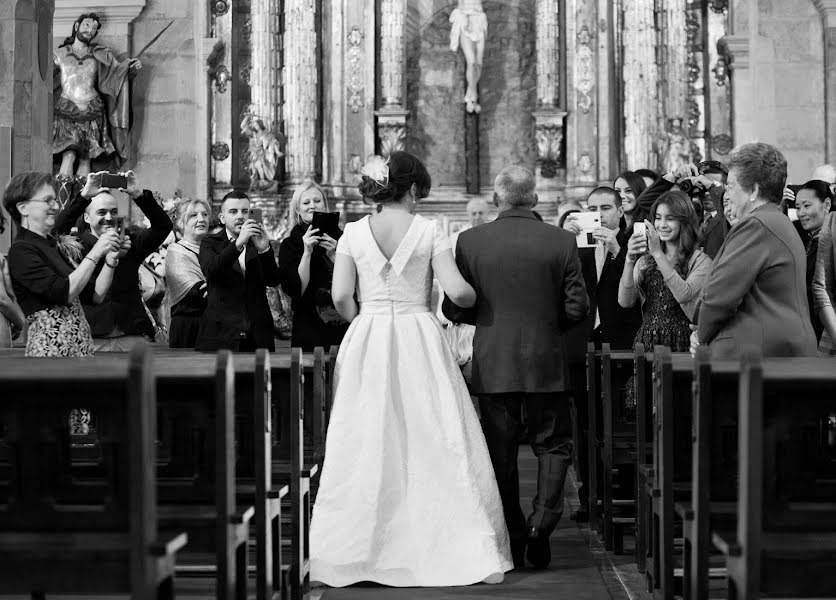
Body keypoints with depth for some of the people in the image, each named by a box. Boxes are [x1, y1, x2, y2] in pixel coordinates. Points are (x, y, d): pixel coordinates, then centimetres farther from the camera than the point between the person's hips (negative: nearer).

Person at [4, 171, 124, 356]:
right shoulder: (21, 251, -8)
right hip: (50, 346, -7)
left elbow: (96, 295, 13)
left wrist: (110, 260, -1)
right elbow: (62, 293, -20)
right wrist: (94, 254, -17)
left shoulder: (57, 246, 15)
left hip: (82, 344, 7)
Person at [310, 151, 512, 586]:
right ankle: (449, 546, 3)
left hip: (366, 342, 2)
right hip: (420, 343, -2)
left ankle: (354, 551, 8)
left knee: (366, 443, 6)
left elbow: (341, 296, -2)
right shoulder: (428, 232, -3)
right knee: (431, 442, 2)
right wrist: (477, 298, 13)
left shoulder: (354, 233, 2)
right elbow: (456, 291, -8)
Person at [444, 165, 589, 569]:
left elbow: (454, 309, -3)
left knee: (501, 453, 10)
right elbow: (576, 308, -5)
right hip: (546, 362, 0)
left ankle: (513, 536, 14)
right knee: (553, 445, 12)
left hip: (492, 365, 1)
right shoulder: (562, 241, -5)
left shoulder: (470, 242, -5)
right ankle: (541, 524, -5)